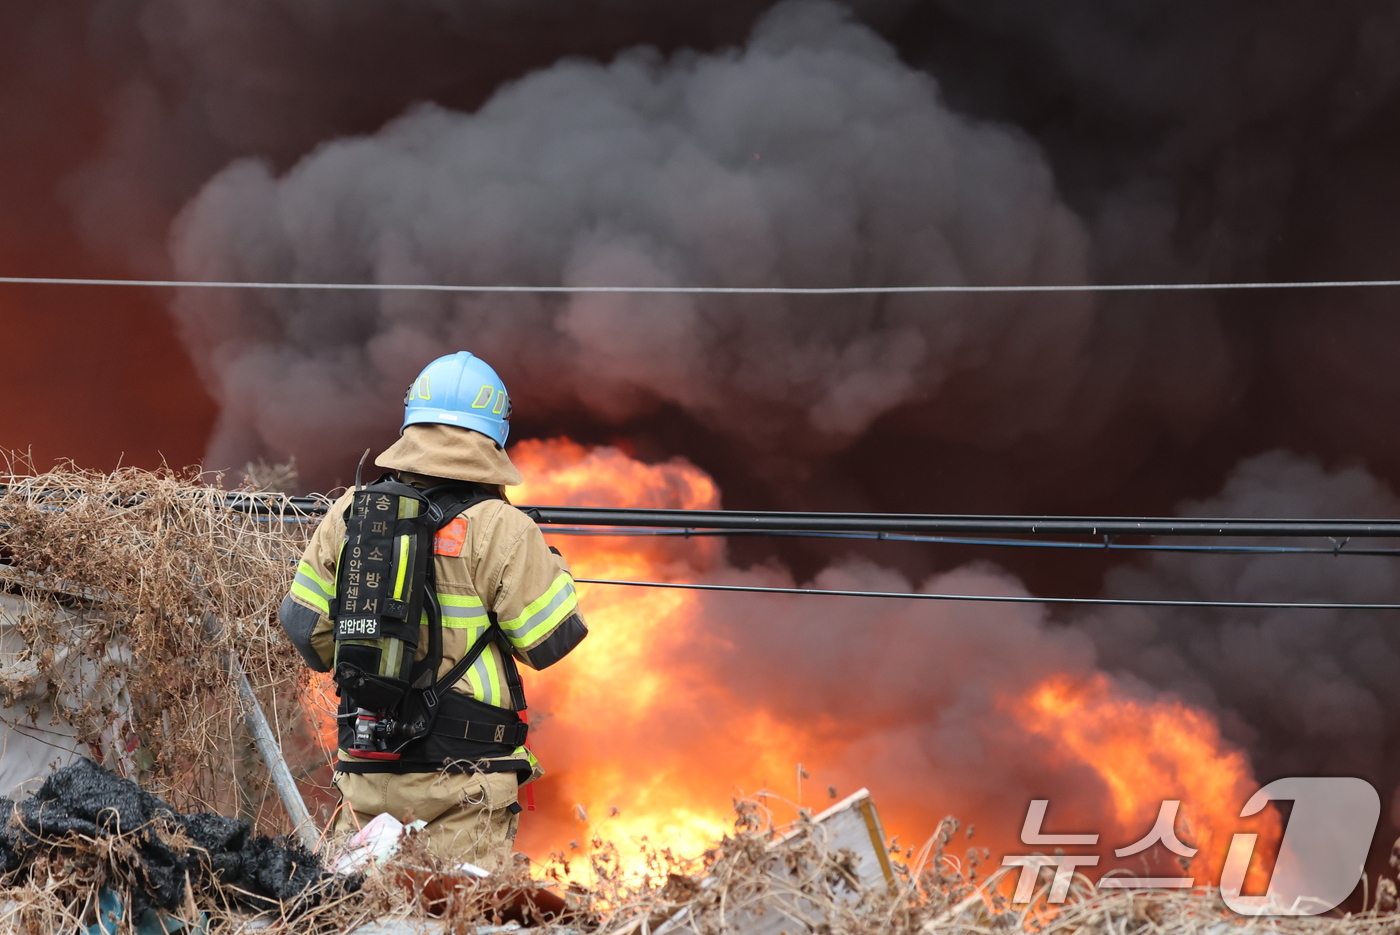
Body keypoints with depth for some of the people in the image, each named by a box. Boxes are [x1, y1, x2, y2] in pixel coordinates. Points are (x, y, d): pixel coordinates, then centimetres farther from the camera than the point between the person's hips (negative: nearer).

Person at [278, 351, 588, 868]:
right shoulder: (501, 528, -11)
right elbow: (549, 642, -5)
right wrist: (551, 568, 13)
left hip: (365, 767, 4)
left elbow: (304, 624, 10)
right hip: (462, 775, -4)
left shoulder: (350, 513, 3)